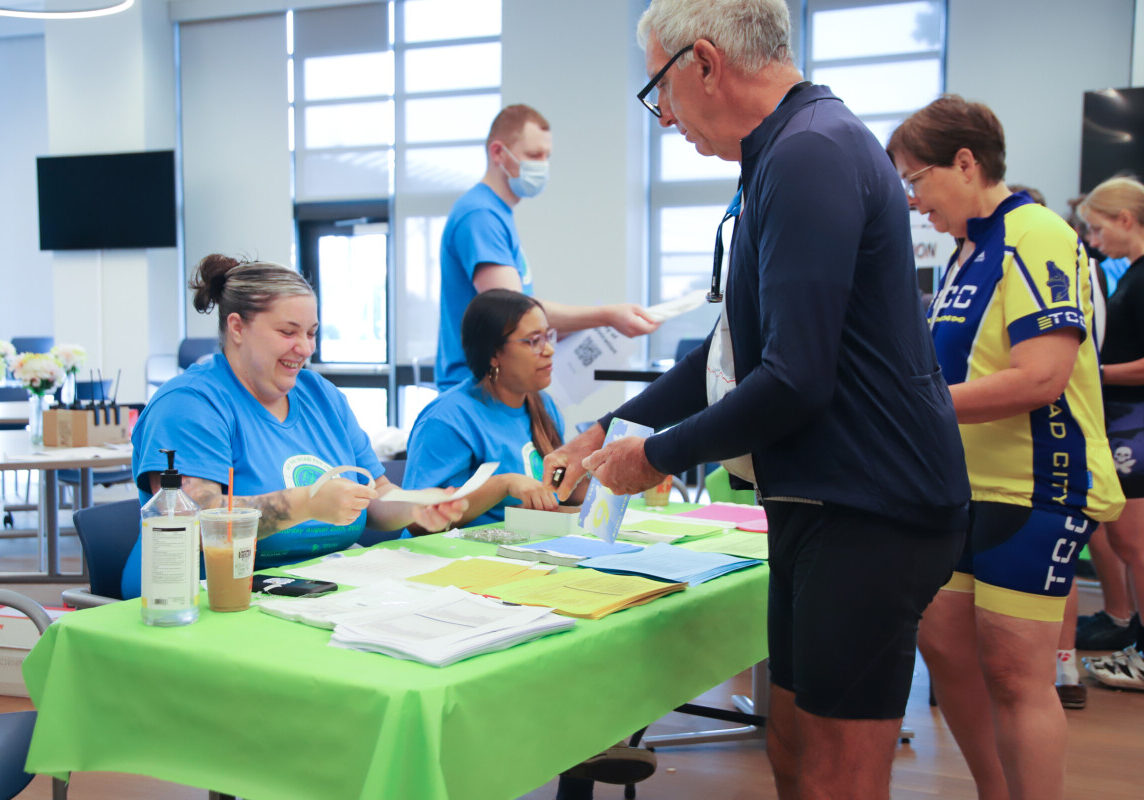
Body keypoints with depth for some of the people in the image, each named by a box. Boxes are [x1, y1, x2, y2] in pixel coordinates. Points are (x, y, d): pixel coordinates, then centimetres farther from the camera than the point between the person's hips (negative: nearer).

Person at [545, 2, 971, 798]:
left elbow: (794, 380, -24)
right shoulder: (792, 152, 15)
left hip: (868, 514, -10)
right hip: (821, 503, 10)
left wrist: (659, 455, -10)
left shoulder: (813, 155, -18)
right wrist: (609, 429, 20)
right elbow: (737, 347, 22)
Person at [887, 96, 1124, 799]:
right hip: (971, 485, 9)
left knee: (1015, 671, -4)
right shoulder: (966, 254, 15)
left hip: (1037, 486, -9)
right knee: (945, 646, 12)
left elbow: (1039, 377, -24)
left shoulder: (1036, 235, -14)